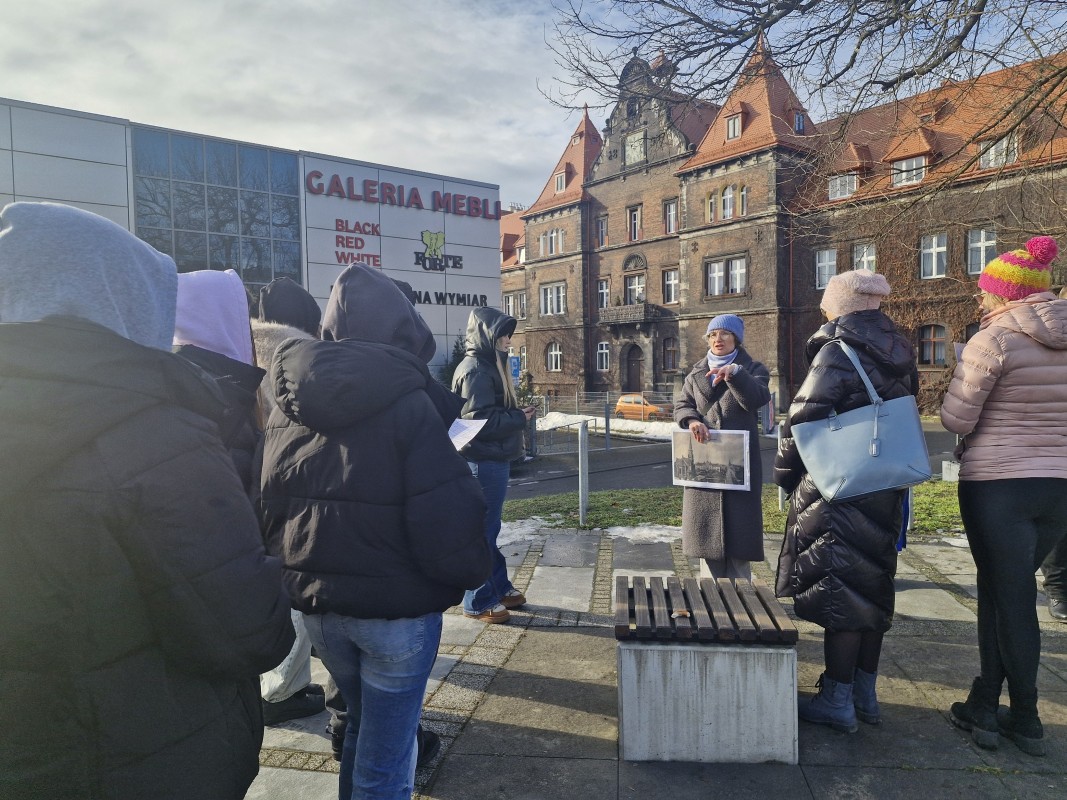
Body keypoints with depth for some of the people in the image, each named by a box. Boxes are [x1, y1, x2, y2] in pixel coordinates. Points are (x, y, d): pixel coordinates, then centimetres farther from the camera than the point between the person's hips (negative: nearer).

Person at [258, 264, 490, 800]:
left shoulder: (286, 408, 2)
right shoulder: (407, 404, -17)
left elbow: (267, 511, 8)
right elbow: (447, 519, -20)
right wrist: (472, 570, -2)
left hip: (316, 602, 6)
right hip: (396, 607, -6)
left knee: (363, 726, 28)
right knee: (386, 755, 11)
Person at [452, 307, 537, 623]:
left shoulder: (488, 366, 15)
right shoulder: (475, 370, -17)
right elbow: (481, 422, -23)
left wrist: (517, 413, 4)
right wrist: (519, 418, -13)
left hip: (492, 460, 10)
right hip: (483, 463, -10)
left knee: (488, 529, 18)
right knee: (481, 532, -1)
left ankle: (499, 587, 31)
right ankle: (479, 601, 10)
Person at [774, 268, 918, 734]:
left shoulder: (838, 352, -13)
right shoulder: (900, 355, 10)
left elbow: (803, 418, -15)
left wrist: (786, 473, -3)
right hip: (887, 488, 8)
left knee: (838, 590, 0)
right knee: (872, 587, 15)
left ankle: (837, 701, 9)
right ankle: (865, 694, 27)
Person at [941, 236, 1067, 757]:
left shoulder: (994, 341, -13)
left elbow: (955, 419, -12)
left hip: (997, 485, -6)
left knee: (1011, 597, 6)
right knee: (1000, 591, 16)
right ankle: (986, 704, 25)